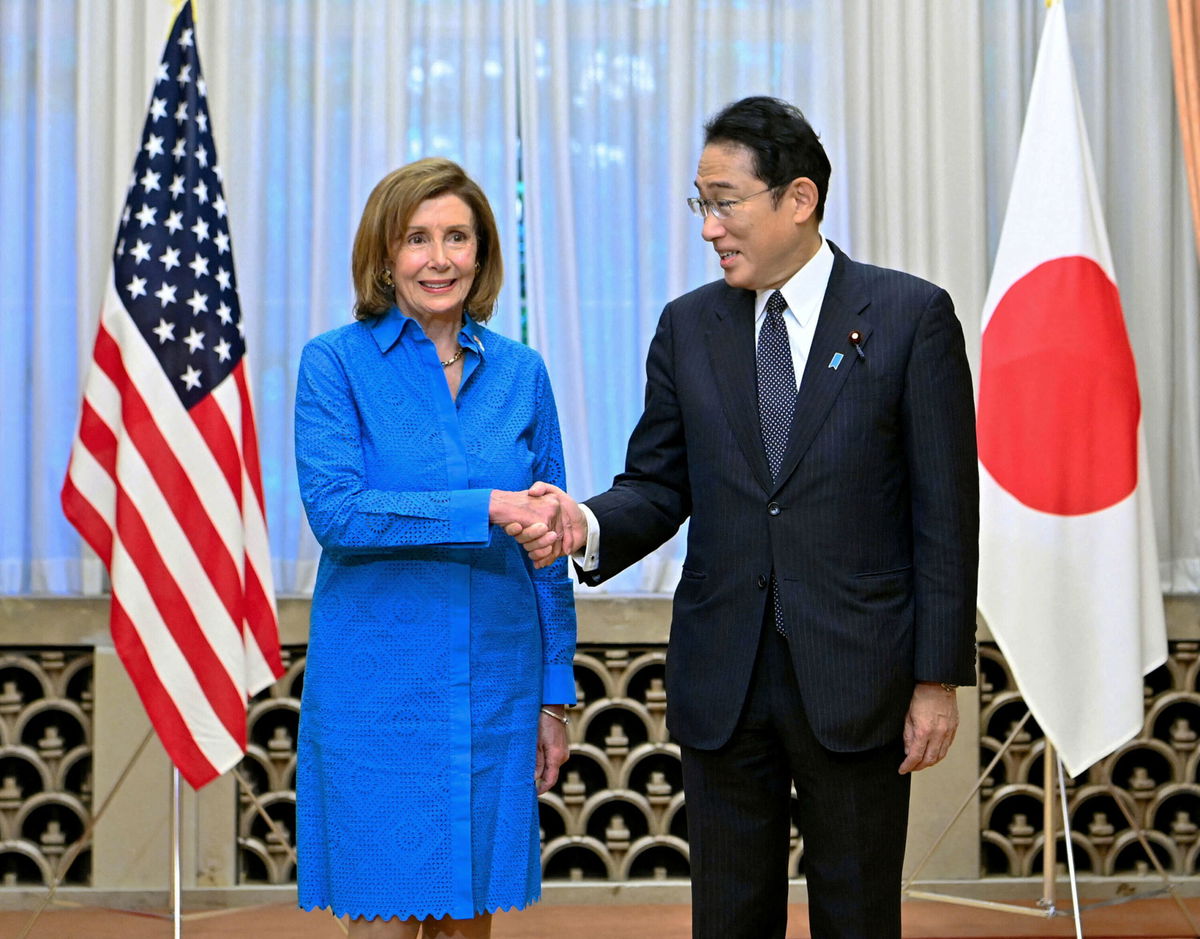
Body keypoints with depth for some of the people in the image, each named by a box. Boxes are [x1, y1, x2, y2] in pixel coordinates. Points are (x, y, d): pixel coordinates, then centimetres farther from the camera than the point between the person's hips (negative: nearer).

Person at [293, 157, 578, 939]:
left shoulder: (520, 373, 8)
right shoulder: (337, 362, -2)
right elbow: (334, 512, -15)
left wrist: (555, 695, 9)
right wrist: (483, 508, -23)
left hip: (493, 689, 3)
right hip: (377, 690, -3)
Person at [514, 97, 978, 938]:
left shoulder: (910, 316, -3)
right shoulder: (688, 326, 8)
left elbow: (944, 511, -5)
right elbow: (659, 486, 8)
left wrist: (939, 678, -8)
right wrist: (590, 525, -15)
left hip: (854, 675, -3)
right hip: (722, 680, 3)